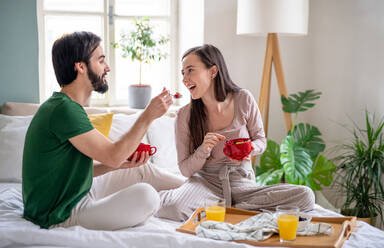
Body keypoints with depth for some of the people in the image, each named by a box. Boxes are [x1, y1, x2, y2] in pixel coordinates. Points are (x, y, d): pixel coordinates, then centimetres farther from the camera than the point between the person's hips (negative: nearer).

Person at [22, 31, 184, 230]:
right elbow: (113, 155, -22)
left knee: (142, 170, 17)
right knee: (145, 194, -27)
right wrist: (149, 115, -15)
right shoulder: (63, 109, -23)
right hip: (62, 215, -11)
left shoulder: (67, 106, 9)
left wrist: (119, 164, -1)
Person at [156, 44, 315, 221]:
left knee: (305, 196, -22)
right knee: (176, 207, -40)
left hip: (242, 183, 4)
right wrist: (203, 151, -22)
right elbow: (185, 169, -1)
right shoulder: (185, 115, -7)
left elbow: (261, 140, 9)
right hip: (206, 182, -3)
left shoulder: (243, 100, -5)